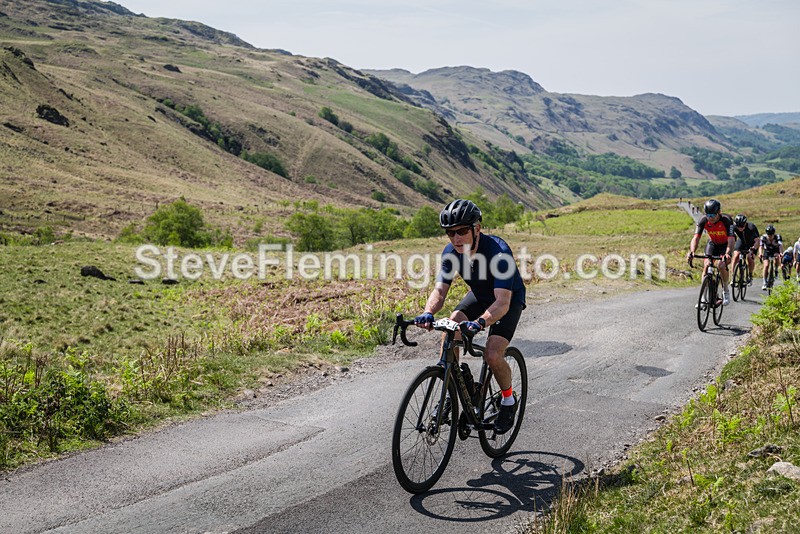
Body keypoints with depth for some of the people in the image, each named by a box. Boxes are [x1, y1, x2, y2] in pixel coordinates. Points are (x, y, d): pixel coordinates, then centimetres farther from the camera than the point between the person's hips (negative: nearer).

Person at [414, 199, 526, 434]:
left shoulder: (498, 251, -36)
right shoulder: (451, 252, -20)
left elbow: (502, 301, -43)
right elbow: (440, 290, -24)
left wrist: (481, 322, -61)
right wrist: (428, 313, -46)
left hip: (510, 299, -5)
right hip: (479, 295, 5)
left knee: (493, 355, -22)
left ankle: (509, 399, 9)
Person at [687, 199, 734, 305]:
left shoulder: (726, 220, -32)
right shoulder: (703, 221, -24)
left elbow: (731, 239, -39)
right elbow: (696, 238, -28)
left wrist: (727, 254, -57)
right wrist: (691, 252, -46)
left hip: (725, 245, -3)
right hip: (712, 244, 3)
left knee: (721, 265, -25)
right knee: (706, 265, -15)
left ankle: (726, 290, 0)